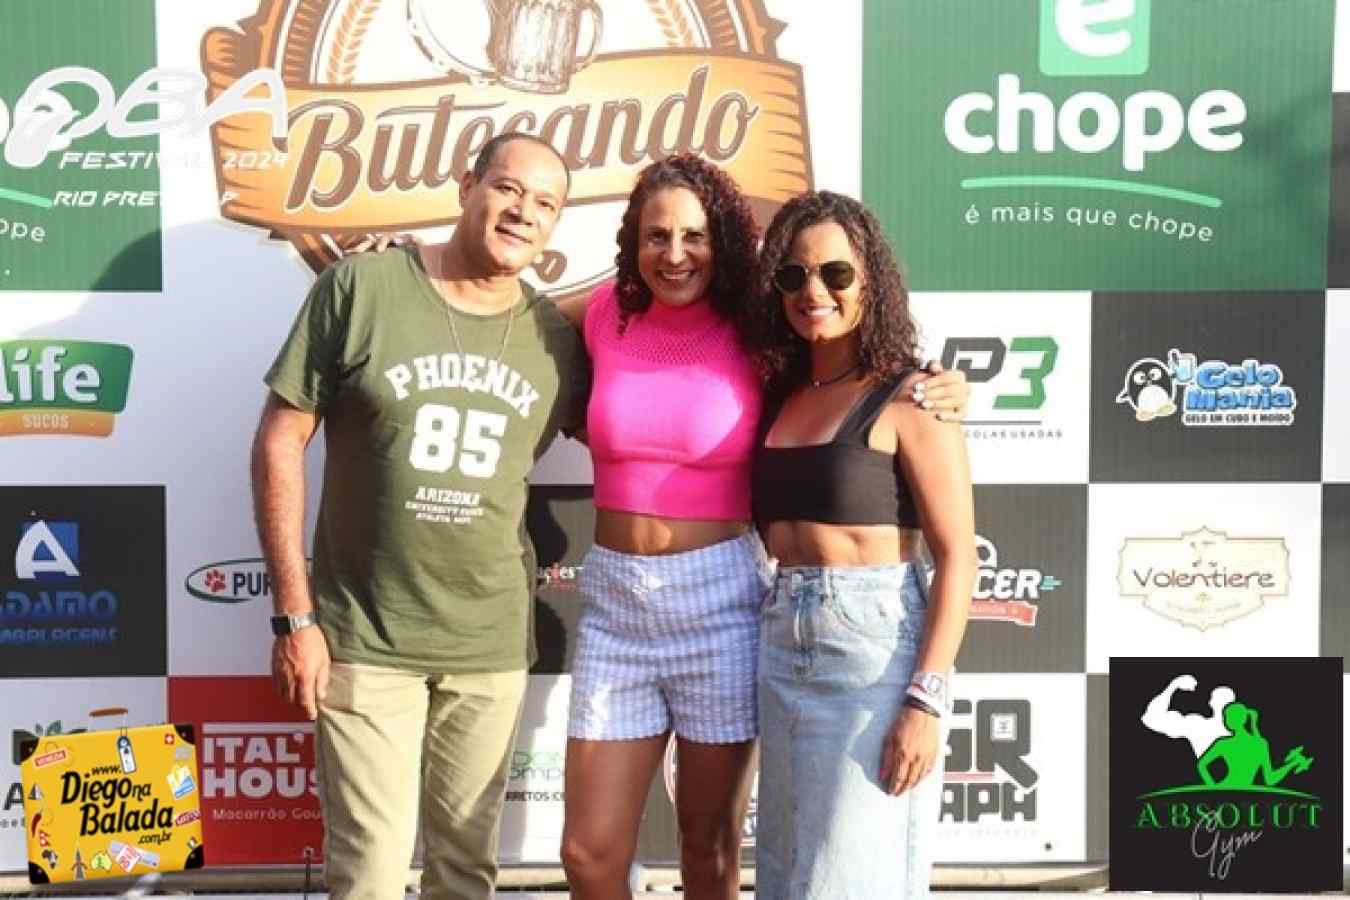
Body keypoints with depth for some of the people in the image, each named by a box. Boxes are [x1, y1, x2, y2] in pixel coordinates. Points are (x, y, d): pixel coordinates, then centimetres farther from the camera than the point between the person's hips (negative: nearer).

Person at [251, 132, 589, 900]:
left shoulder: (558, 340, 1)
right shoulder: (360, 288, -7)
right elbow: (281, 442, -6)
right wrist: (294, 614, -9)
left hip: (493, 644, 3)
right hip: (363, 638, -3)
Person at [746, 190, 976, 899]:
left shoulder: (907, 398, -7)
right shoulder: (780, 395, 11)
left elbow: (957, 555, -11)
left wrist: (927, 700, -17)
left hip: (876, 647, -6)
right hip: (783, 651, 7)